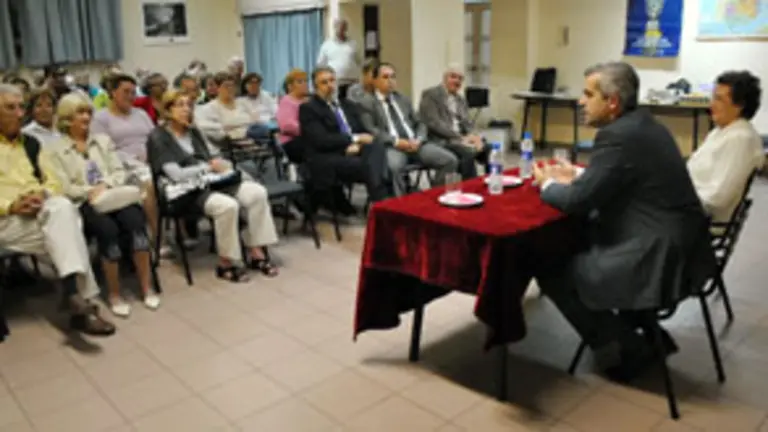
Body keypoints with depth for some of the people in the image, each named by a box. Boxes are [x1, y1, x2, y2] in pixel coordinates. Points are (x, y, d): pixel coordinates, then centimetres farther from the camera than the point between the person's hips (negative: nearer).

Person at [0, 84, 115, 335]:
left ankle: (76, 298, -35)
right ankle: (84, 301, -27)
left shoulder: (31, 143, 22)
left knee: (62, 207, -32)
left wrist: (41, 195, -8)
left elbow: (53, 183, 15)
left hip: (41, 209, 4)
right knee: (67, 233, -29)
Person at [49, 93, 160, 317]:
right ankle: (114, 295, -21)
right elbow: (63, 187, -2)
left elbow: (120, 172, 12)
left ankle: (147, 288, -23)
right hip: (83, 203, -3)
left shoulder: (103, 140, 21)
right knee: (108, 228, -35)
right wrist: (90, 191, -17)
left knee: (135, 221, -30)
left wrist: (105, 185, -8)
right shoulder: (56, 149, 8)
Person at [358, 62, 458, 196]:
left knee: (450, 160, -15)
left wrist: (418, 140, -3)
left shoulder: (403, 100, 23)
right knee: (394, 166, -40)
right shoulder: (368, 102, 6)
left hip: (415, 144, 5)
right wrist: (396, 141, -18)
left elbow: (419, 125, 20)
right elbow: (370, 130, -7)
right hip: (390, 146, -5)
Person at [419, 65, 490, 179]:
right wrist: (460, 138, -18)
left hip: (461, 139, 7)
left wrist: (472, 136, -11)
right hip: (440, 140, -7)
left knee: (489, 149, -17)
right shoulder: (430, 95, -3)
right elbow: (434, 124, -14)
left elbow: (467, 124, 14)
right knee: (468, 152, -32)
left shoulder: (461, 100, 20)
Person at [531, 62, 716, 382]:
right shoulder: (642, 124, 10)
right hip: (679, 246, 10)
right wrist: (577, 174, 16)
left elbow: (577, 201, -17)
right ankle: (646, 331, 25)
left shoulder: (618, 135, -19)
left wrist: (547, 184, 1)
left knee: (550, 268, 1)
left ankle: (625, 349, 11)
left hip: (659, 258, -10)